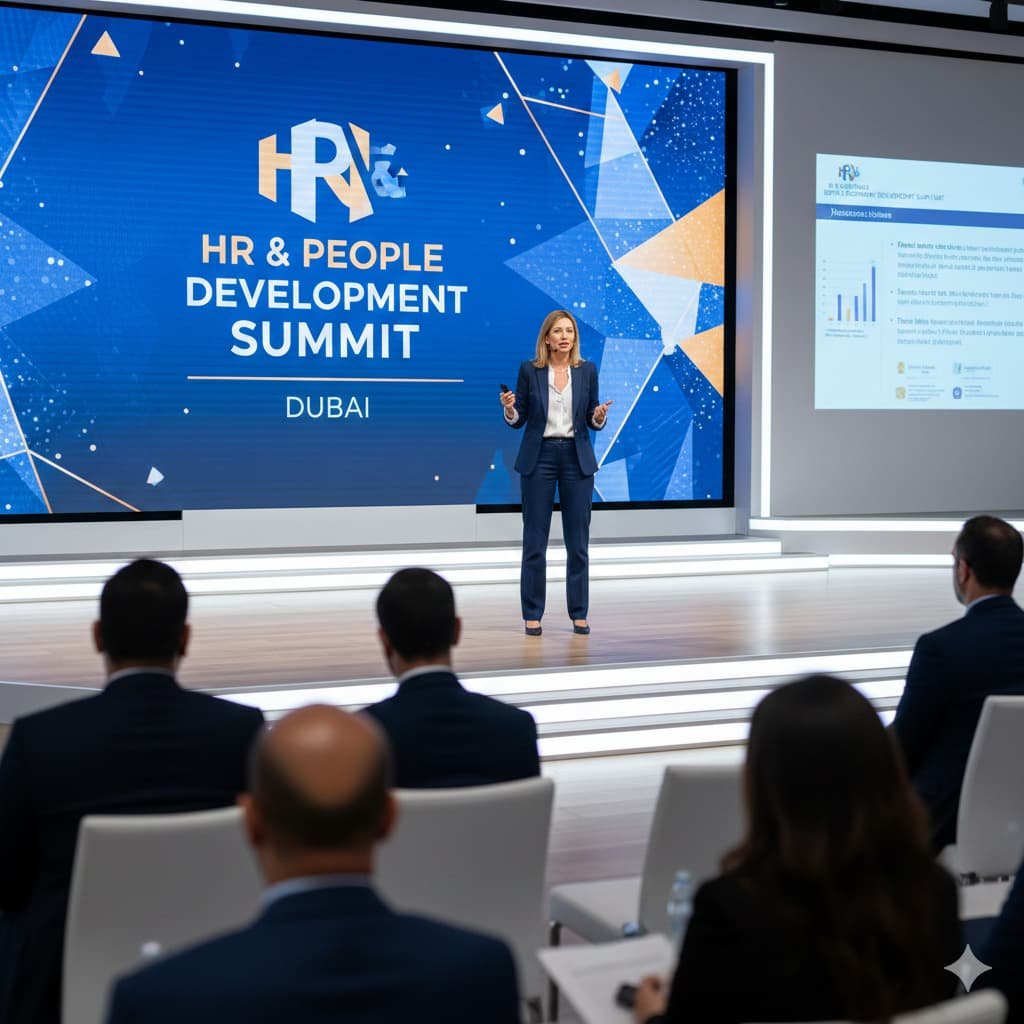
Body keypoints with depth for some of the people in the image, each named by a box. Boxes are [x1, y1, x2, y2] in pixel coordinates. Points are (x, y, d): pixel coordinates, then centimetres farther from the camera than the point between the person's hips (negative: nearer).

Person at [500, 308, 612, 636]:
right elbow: (518, 420, 2)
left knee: (578, 540, 4)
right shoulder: (529, 369, -2)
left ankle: (579, 613, 13)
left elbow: (592, 421, 7)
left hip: (577, 459, 1)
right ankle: (532, 614, 8)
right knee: (534, 539, 0)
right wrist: (509, 409, -19)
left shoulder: (587, 370, 3)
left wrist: (600, 417, -14)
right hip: (538, 458, -1)